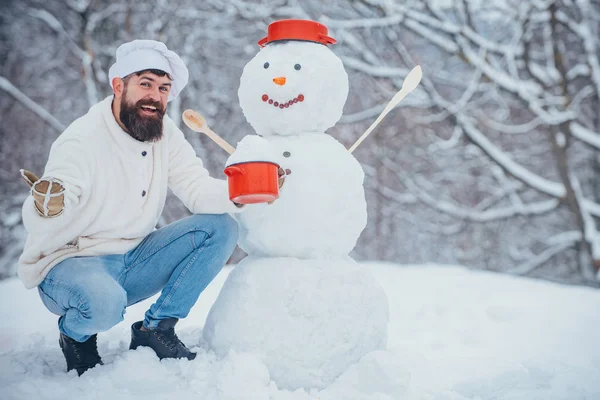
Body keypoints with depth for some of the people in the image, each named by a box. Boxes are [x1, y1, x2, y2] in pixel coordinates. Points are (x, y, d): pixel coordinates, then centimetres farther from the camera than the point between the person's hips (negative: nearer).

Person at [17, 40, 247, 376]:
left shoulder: (165, 133, 0)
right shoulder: (82, 140, -19)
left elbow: (197, 188, -7)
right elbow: (41, 229, -27)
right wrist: (49, 208, -51)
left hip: (133, 262, 6)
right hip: (69, 262, -6)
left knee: (221, 228, -9)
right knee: (104, 300, -40)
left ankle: (155, 329, -3)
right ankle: (76, 334, -1)